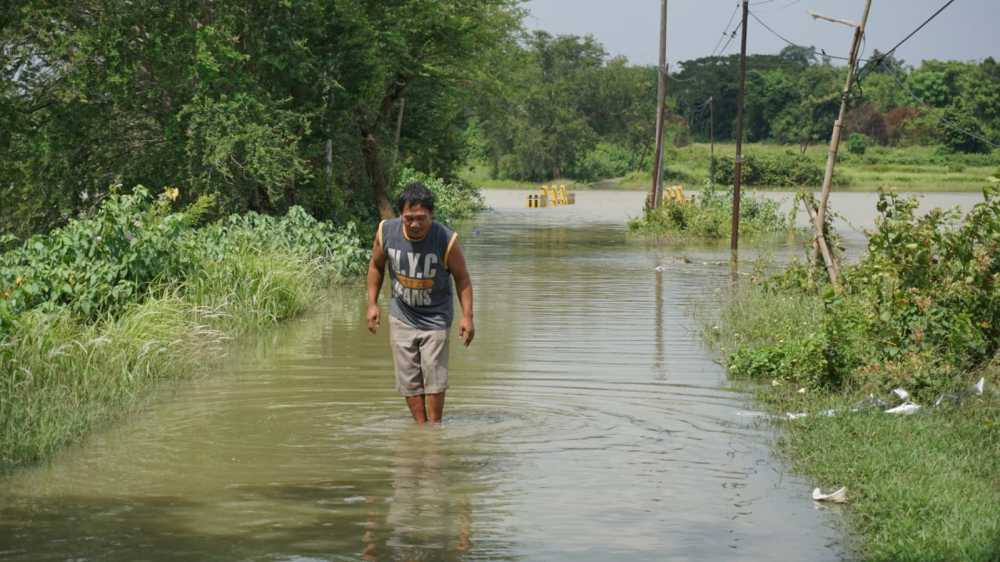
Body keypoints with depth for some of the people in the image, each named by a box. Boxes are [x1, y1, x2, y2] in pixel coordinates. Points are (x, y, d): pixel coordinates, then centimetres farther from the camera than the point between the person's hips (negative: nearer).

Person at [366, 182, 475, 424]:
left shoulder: (446, 240, -22)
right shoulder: (386, 232, -15)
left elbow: (462, 277, -8)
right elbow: (376, 265, 5)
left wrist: (467, 316, -14)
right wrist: (372, 303, 1)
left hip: (435, 316, -3)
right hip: (401, 315, 3)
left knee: (434, 377, -5)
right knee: (409, 379, 3)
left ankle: (435, 427, 10)